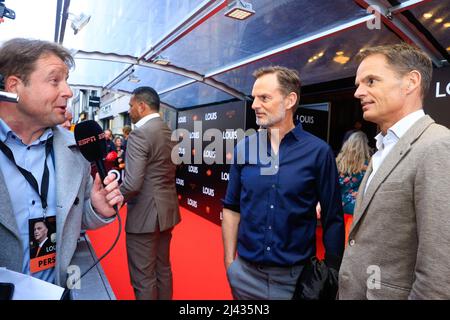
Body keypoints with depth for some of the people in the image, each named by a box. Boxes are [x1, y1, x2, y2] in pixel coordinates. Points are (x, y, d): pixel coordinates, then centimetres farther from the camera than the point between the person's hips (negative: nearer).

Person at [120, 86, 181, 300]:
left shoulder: (139, 134, -18)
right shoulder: (170, 133, 8)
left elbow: (132, 184, -25)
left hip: (145, 214, -9)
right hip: (167, 210, 9)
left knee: (143, 278, 6)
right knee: (163, 269, 21)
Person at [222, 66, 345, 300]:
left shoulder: (318, 152, -11)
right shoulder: (243, 148, -3)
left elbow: (332, 220, -5)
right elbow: (232, 209, 3)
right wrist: (229, 263, 1)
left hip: (296, 275, -2)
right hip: (246, 273, 3)